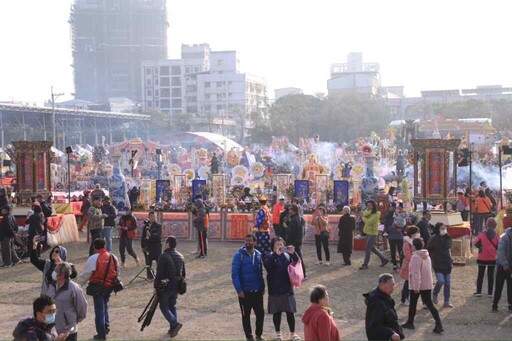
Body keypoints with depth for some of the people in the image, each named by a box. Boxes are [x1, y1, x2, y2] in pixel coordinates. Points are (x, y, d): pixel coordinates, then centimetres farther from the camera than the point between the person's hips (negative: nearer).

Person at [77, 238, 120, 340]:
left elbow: (85, 274, -10)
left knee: (99, 309, 4)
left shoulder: (93, 258, -14)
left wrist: (77, 284, 3)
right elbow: (117, 272, 11)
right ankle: (106, 327, 26)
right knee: (105, 306, 25)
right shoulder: (113, 257, 0)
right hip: (109, 286, 5)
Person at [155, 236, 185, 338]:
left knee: (164, 307, 3)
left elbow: (159, 274, -17)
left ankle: (175, 323, -15)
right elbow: (183, 273, 14)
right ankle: (173, 329, 15)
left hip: (165, 287, -6)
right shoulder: (181, 257, 8)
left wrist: (156, 287, -9)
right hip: (176, 287, 6)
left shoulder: (164, 257, -15)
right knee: (172, 306, 16)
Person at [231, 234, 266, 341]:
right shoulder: (239, 255, -10)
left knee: (260, 313, 6)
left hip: (257, 291, 4)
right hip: (244, 291, -3)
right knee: (246, 315, 8)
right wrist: (239, 290, -17)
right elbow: (234, 274, -12)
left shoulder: (258, 255, 3)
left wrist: (262, 286, 9)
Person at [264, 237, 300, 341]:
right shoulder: (271, 257, -6)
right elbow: (266, 265, -26)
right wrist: (276, 254, -38)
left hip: (287, 288, 2)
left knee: (290, 312, 5)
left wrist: (293, 254, -28)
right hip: (275, 290, -2)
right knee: (276, 312, 9)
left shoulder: (287, 256, 2)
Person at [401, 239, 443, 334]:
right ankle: (439, 325, -6)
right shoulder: (427, 256, 8)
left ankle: (410, 322, 25)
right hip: (427, 285, 6)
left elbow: (416, 273, -22)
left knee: (413, 304, 12)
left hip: (416, 286, -6)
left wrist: (416, 286, -22)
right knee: (429, 304, 4)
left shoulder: (415, 257, -17)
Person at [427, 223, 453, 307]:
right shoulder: (433, 239, -11)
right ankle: (434, 295, 11)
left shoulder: (448, 238, 4)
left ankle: (446, 301, 15)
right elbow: (428, 251, -4)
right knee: (441, 281, -17)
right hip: (438, 264, -5)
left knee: (448, 283, 6)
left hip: (447, 264, 5)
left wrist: (451, 261, 15)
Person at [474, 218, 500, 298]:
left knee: (480, 275, 9)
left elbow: (475, 242, -5)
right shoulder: (496, 236, -8)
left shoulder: (482, 235, -13)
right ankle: (490, 293, 10)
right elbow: (499, 247, -5)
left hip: (482, 258, -1)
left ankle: (478, 292, 8)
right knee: (491, 275, 9)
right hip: (492, 259, 1)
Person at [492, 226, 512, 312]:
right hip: (502, 266, -4)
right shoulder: (504, 237, -13)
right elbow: (500, 251, -18)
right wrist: (505, 264, -21)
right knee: (499, 287, 0)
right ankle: (494, 305, 9)